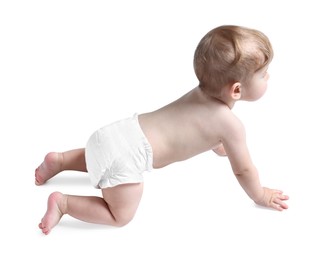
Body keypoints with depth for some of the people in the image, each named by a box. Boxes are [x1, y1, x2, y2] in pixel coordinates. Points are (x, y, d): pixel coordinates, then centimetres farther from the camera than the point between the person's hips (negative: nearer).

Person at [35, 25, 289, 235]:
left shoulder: (201, 92, 11)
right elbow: (244, 170, -1)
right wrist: (261, 196, 17)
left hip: (123, 132, 9)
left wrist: (218, 146, 52)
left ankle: (59, 160, 32)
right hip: (126, 153, -8)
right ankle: (63, 202, 1)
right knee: (121, 216, 5)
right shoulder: (231, 124, -13)